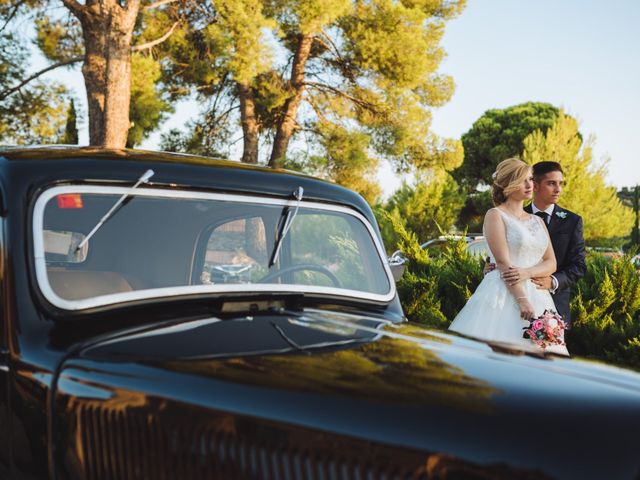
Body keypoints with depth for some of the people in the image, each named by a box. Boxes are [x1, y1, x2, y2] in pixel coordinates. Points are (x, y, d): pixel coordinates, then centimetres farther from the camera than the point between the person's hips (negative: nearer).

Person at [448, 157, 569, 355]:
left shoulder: (538, 221, 18)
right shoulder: (495, 215, 0)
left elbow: (551, 263, 10)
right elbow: (503, 262, -10)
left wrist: (527, 272, -11)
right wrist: (522, 300, -17)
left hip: (537, 298, 6)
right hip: (504, 295, -6)